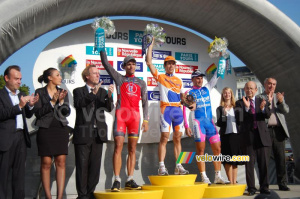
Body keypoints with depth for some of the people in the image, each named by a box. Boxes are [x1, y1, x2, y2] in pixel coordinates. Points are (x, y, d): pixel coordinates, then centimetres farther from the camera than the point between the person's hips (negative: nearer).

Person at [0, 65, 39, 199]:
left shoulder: (21, 95, 16)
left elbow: (28, 115, 18)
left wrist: (30, 105, -2)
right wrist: (19, 106, -24)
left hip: (21, 137, 6)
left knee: (20, 171, 11)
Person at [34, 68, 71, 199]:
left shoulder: (63, 92, 12)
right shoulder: (40, 92, 2)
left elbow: (67, 112, 5)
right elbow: (38, 112, -7)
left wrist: (61, 101, -11)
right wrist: (52, 102, -13)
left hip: (61, 130, 3)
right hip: (46, 130, -3)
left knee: (61, 162, 0)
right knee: (46, 163, -1)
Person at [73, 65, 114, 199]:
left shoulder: (103, 92, 12)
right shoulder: (78, 91, 5)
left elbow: (109, 108, -1)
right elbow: (78, 104, -15)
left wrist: (109, 96, -21)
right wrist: (93, 94, -26)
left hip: (98, 134, 3)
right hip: (83, 135, -3)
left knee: (95, 165, 6)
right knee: (82, 166, 1)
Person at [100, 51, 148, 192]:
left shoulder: (141, 83, 19)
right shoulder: (119, 78, 14)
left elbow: (145, 102, 14)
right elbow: (105, 62, 8)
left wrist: (145, 120, 5)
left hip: (135, 116, 2)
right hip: (120, 115, -2)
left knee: (132, 149, 1)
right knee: (118, 147, -9)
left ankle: (130, 181, 4)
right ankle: (117, 181, -9)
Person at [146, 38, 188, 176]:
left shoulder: (179, 80, 22)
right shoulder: (159, 77, 9)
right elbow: (149, 62, 0)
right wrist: (151, 44, 2)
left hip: (178, 109, 4)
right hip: (166, 109, -4)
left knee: (177, 138, 4)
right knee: (164, 138, -9)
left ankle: (178, 167, 8)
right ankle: (161, 167, -8)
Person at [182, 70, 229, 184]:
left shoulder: (207, 88, 16)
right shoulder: (189, 93, 3)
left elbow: (215, 77, 16)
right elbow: (185, 110, -1)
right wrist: (186, 126, -8)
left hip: (210, 122, 5)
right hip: (198, 122, -5)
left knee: (217, 149, 2)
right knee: (200, 150, -5)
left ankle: (218, 176, 7)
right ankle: (204, 177, -2)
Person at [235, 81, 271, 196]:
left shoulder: (261, 101, 11)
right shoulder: (240, 103, 6)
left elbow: (268, 115, -3)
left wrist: (262, 108, -25)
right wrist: (246, 108, -26)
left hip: (262, 135, 2)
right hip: (248, 136, -1)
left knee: (264, 163, 4)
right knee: (249, 164, 0)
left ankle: (264, 187, 15)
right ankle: (251, 188, 7)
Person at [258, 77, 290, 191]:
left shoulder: (279, 97, 18)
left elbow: (286, 111, 7)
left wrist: (281, 101, -11)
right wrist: (268, 101, -16)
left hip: (278, 130, 3)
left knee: (281, 157, 3)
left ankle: (282, 184, 9)